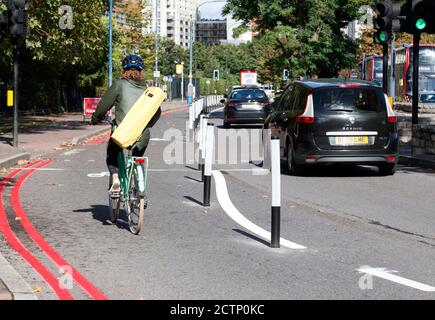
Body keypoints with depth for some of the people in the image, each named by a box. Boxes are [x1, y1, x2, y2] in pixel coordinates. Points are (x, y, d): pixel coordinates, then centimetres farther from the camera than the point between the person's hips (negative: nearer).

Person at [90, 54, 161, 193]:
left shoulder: (119, 85, -1)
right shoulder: (146, 88, 9)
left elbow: (104, 105, -1)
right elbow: (157, 111, 15)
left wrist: (95, 119, 18)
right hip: (142, 137, 3)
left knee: (112, 157, 22)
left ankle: (115, 179, -2)